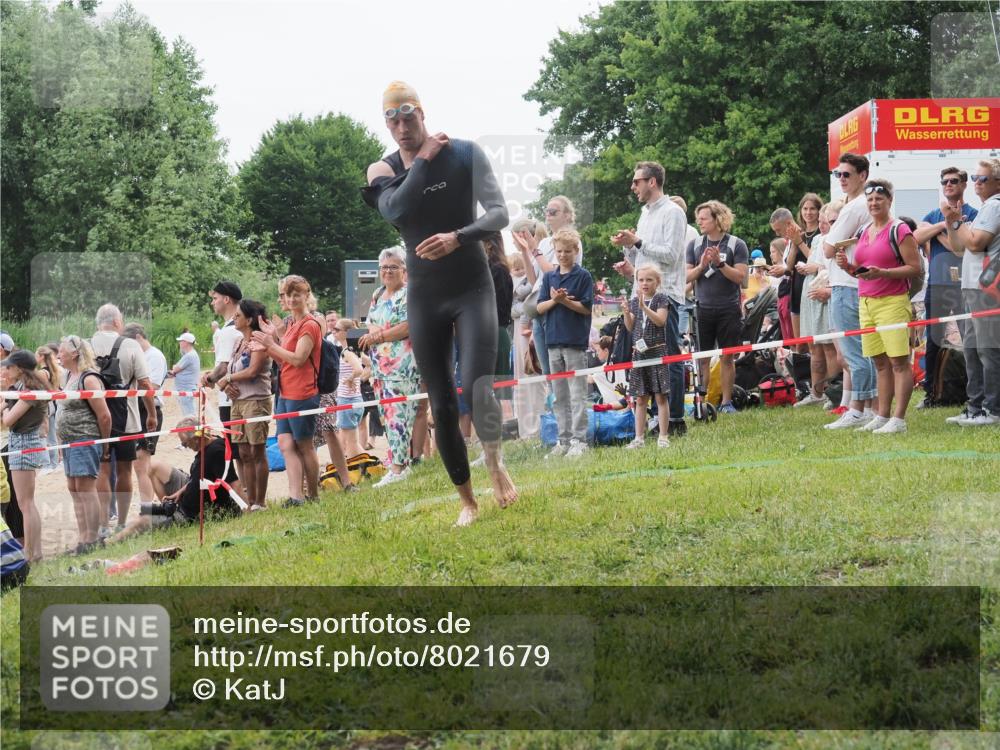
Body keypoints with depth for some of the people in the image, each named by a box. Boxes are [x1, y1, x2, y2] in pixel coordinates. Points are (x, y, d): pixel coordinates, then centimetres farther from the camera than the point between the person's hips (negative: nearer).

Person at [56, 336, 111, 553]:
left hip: (85, 441, -10)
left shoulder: (88, 379, -15)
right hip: (69, 441, 10)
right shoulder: (70, 375, 13)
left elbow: (104, 415, -16)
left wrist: (104, 444, -6)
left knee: (85, 488, -7)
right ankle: (84, 538, 17)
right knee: (74, 488, 11)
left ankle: (92, 540, -3)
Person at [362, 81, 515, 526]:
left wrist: (459, 237, -30)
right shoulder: (382, 171, 1)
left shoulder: (465, 154, -5)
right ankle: (467, 500, 13)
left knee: (476, 385, -26)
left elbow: (499, 213, -13)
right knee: (441, 406, 3)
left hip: (472, 289, -3)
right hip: (424, 299, 3)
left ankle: (495, 463, -15)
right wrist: (423, 159, -16)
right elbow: (395, 210, -20)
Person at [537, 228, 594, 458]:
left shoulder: (583, 277, -2)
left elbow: (586, 308, -6)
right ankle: (564, 440, 13)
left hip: (576, 342, -5)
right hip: (554, 341, 5)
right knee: (559, 396, 9)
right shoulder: (549, 277, 12)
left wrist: (565, 300, -18)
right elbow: (540, 307, 7)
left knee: (577, 395, -5)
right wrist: (554, 299, -11)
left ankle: (579, 440, -4)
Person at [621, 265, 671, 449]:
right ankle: (639, 438, 11)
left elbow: (660, 320, -15)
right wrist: (626, 313, -10)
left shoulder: (661, 299, -1)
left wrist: (644, 307, -25)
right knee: (640, 399, 7)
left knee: (660, 397, -3)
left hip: (657, 350, -4)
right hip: (639, 352, 4)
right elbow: (630, 327, 8)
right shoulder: (634, 301, 11)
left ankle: (663, 437, 1)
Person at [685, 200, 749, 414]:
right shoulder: (695, 245, 9)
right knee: (702, 357, 0)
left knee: (727, 356, 2)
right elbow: (687, 276, 5)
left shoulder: (736, 245, -1)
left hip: (728, 309, -2)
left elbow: (740, 277, -7)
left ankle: (726, 402, 9)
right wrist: (702, 266, -12)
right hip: (702, 309, 2)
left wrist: (720, 263, -19)